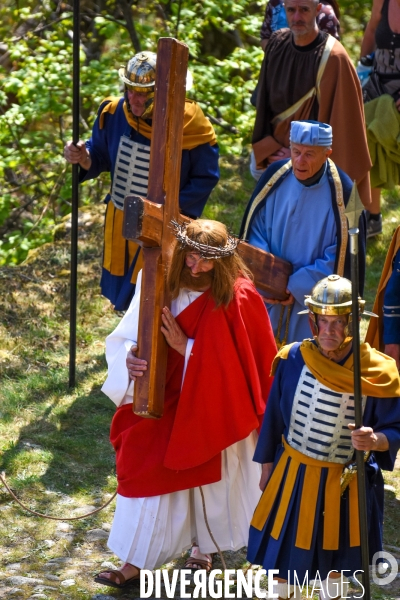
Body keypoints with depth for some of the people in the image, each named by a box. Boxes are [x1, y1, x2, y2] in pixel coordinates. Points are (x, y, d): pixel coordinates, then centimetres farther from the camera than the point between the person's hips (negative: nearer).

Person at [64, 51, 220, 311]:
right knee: (122, 292, 22)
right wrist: (84, 158, -20)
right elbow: (101, 157, 4)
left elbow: (205, 177, -12)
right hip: (120, 222, 5)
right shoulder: (114, 113, -10)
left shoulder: (189, 122, -22)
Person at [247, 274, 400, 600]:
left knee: (334, 560, 18)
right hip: (293, 475, 1)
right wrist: (267, 467, 8)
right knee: (284, 554, 14)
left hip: (345, 484, -1)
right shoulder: (293, 359, -12)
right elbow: (274, 417, 1)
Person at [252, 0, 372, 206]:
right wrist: (269, 148, -7)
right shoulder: (277, 44, -2)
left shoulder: (333, 58, -19)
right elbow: (265, 102, 4)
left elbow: (338, 118, -17)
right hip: (277, 157, 5)